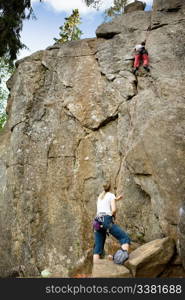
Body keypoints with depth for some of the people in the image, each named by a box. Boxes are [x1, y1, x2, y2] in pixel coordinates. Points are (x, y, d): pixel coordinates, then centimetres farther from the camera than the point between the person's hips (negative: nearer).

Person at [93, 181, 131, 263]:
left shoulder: (100, 196, 24)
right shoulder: (111, 195, 6)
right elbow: (114, 210, -8)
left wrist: (116, 199, 51)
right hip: (107, 220, -6)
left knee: (98, 248, 8)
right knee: (125, 238, -4)